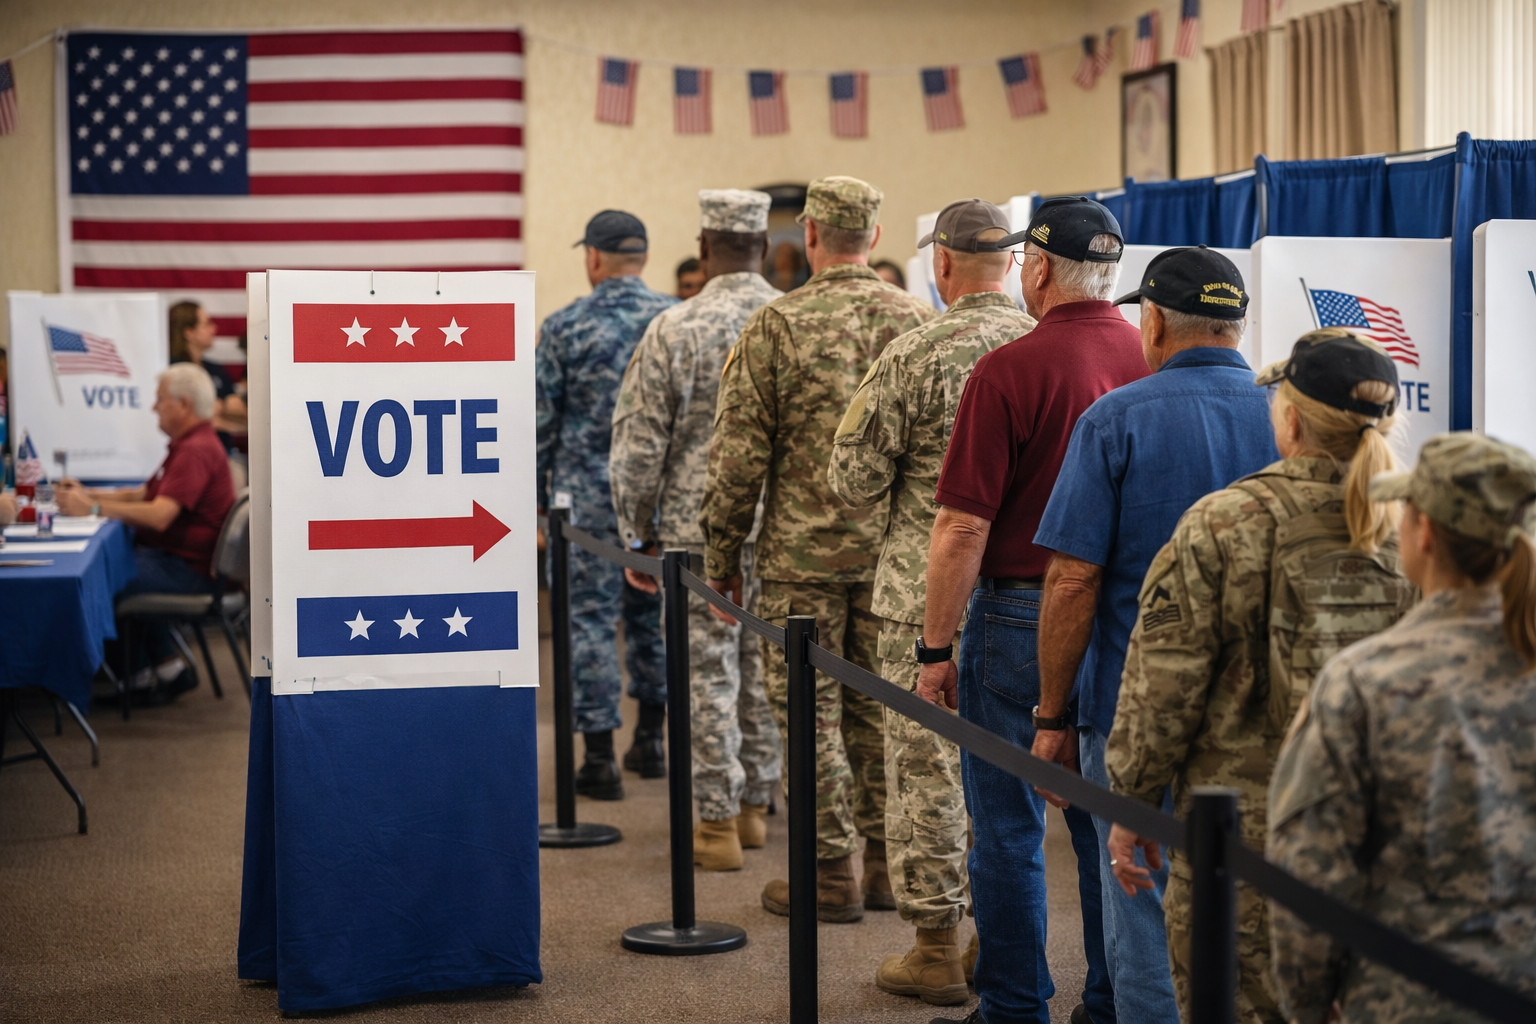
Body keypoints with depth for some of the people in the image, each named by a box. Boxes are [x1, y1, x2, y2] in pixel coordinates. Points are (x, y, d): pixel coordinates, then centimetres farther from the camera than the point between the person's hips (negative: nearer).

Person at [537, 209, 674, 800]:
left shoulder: (565, 327, -6)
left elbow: (541, 421, -2)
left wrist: (536, 496, 7)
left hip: (589, 495, -3)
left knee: (592, 619, 0)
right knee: (653, 613, 17)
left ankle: (600, 758, -1)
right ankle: (651, 741, 26)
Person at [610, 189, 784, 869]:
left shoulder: (675, 330, -8)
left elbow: (638, 447, -7)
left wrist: (639, 535, 4)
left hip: (700, 529, -4)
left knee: (709, 673, 2)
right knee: (764, 668, 14)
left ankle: (717, 824, 6)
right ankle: (755, 805, 25)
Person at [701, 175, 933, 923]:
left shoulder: (778, 326, -9)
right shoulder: (918, 322, 3)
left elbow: (739, 452, -9)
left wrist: (722, 552, 1)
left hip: (804, 552, -4)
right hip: (897, 552, 4)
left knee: (810, 712, 4)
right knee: (881, 710, 13)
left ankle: (831, 875, 8)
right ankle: (888, 866, 18)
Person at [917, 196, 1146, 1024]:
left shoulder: (1007, 372, -14)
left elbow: (964, 527, -15)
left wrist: (937, 649, -7)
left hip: (1022, 614, -5)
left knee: (1007, 828, 6)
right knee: (1112, 823, 13)